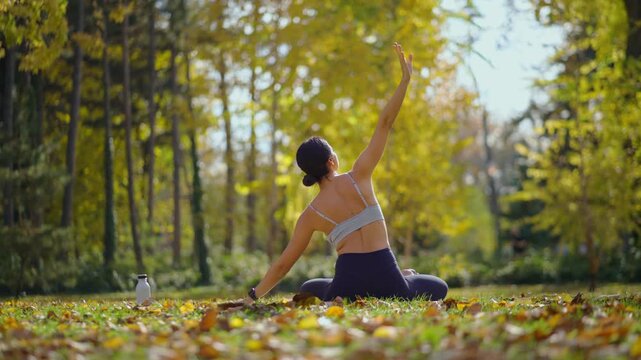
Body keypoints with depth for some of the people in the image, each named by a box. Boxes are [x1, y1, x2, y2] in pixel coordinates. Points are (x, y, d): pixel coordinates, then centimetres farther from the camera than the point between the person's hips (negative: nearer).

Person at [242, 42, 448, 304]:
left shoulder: (311, 214, 5)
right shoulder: (359, 176, 1)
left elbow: (283, 264, 8)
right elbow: (384, 124, 3)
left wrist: (253, 297, 18)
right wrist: (405, 79, 7)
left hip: (348, 282, -1)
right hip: (387, 280, 1)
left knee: (308, 290, 34)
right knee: (439, 288, 29)